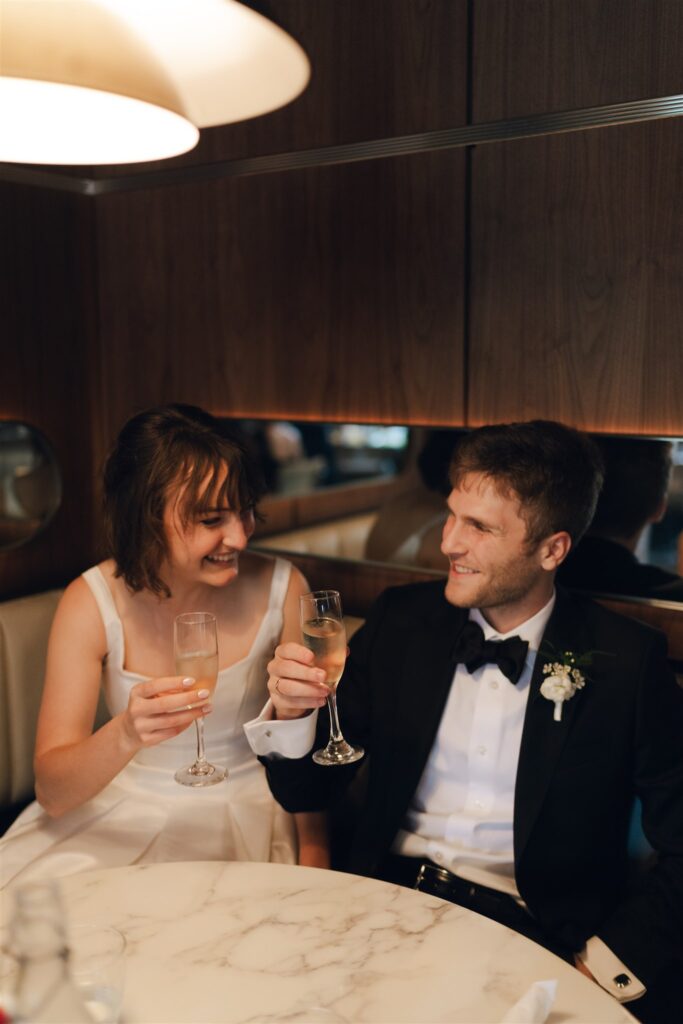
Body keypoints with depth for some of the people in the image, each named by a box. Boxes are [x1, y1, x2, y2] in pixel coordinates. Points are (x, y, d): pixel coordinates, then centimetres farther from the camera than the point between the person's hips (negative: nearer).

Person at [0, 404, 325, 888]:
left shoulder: (281, 588, -12)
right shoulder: (91, 602, -13)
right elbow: (52, 792, -16)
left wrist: (313, 854, -14)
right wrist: (126, 735, -36)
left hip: (246, 814, -1)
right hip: (125, 814, 1)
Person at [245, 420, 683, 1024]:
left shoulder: (627, 661, -7)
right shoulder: (401, 620, 2)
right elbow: (308, 793, 6)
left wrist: (607, 967, -14)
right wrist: (290, 713, -14)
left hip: (528, 925, -1)